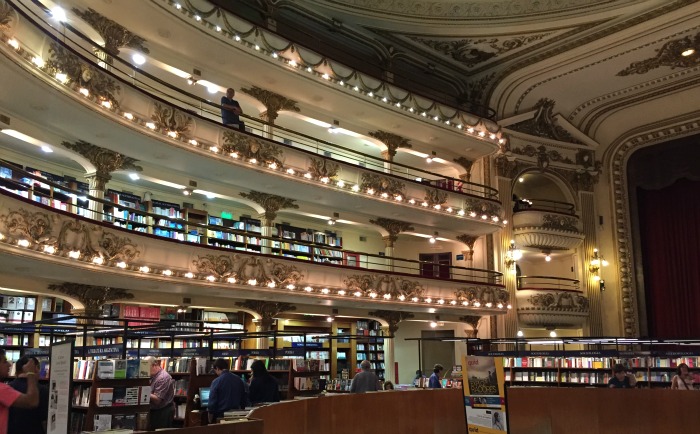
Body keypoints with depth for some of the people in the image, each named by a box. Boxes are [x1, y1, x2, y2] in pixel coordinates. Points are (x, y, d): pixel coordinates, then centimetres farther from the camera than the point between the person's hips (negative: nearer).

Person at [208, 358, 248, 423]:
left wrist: (210, 420, -3)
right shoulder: (239, 380, 2)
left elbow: (212, 401, -12)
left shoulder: (216, 382, -13)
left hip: (221, 415, -4)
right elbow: (244, 399, 10)